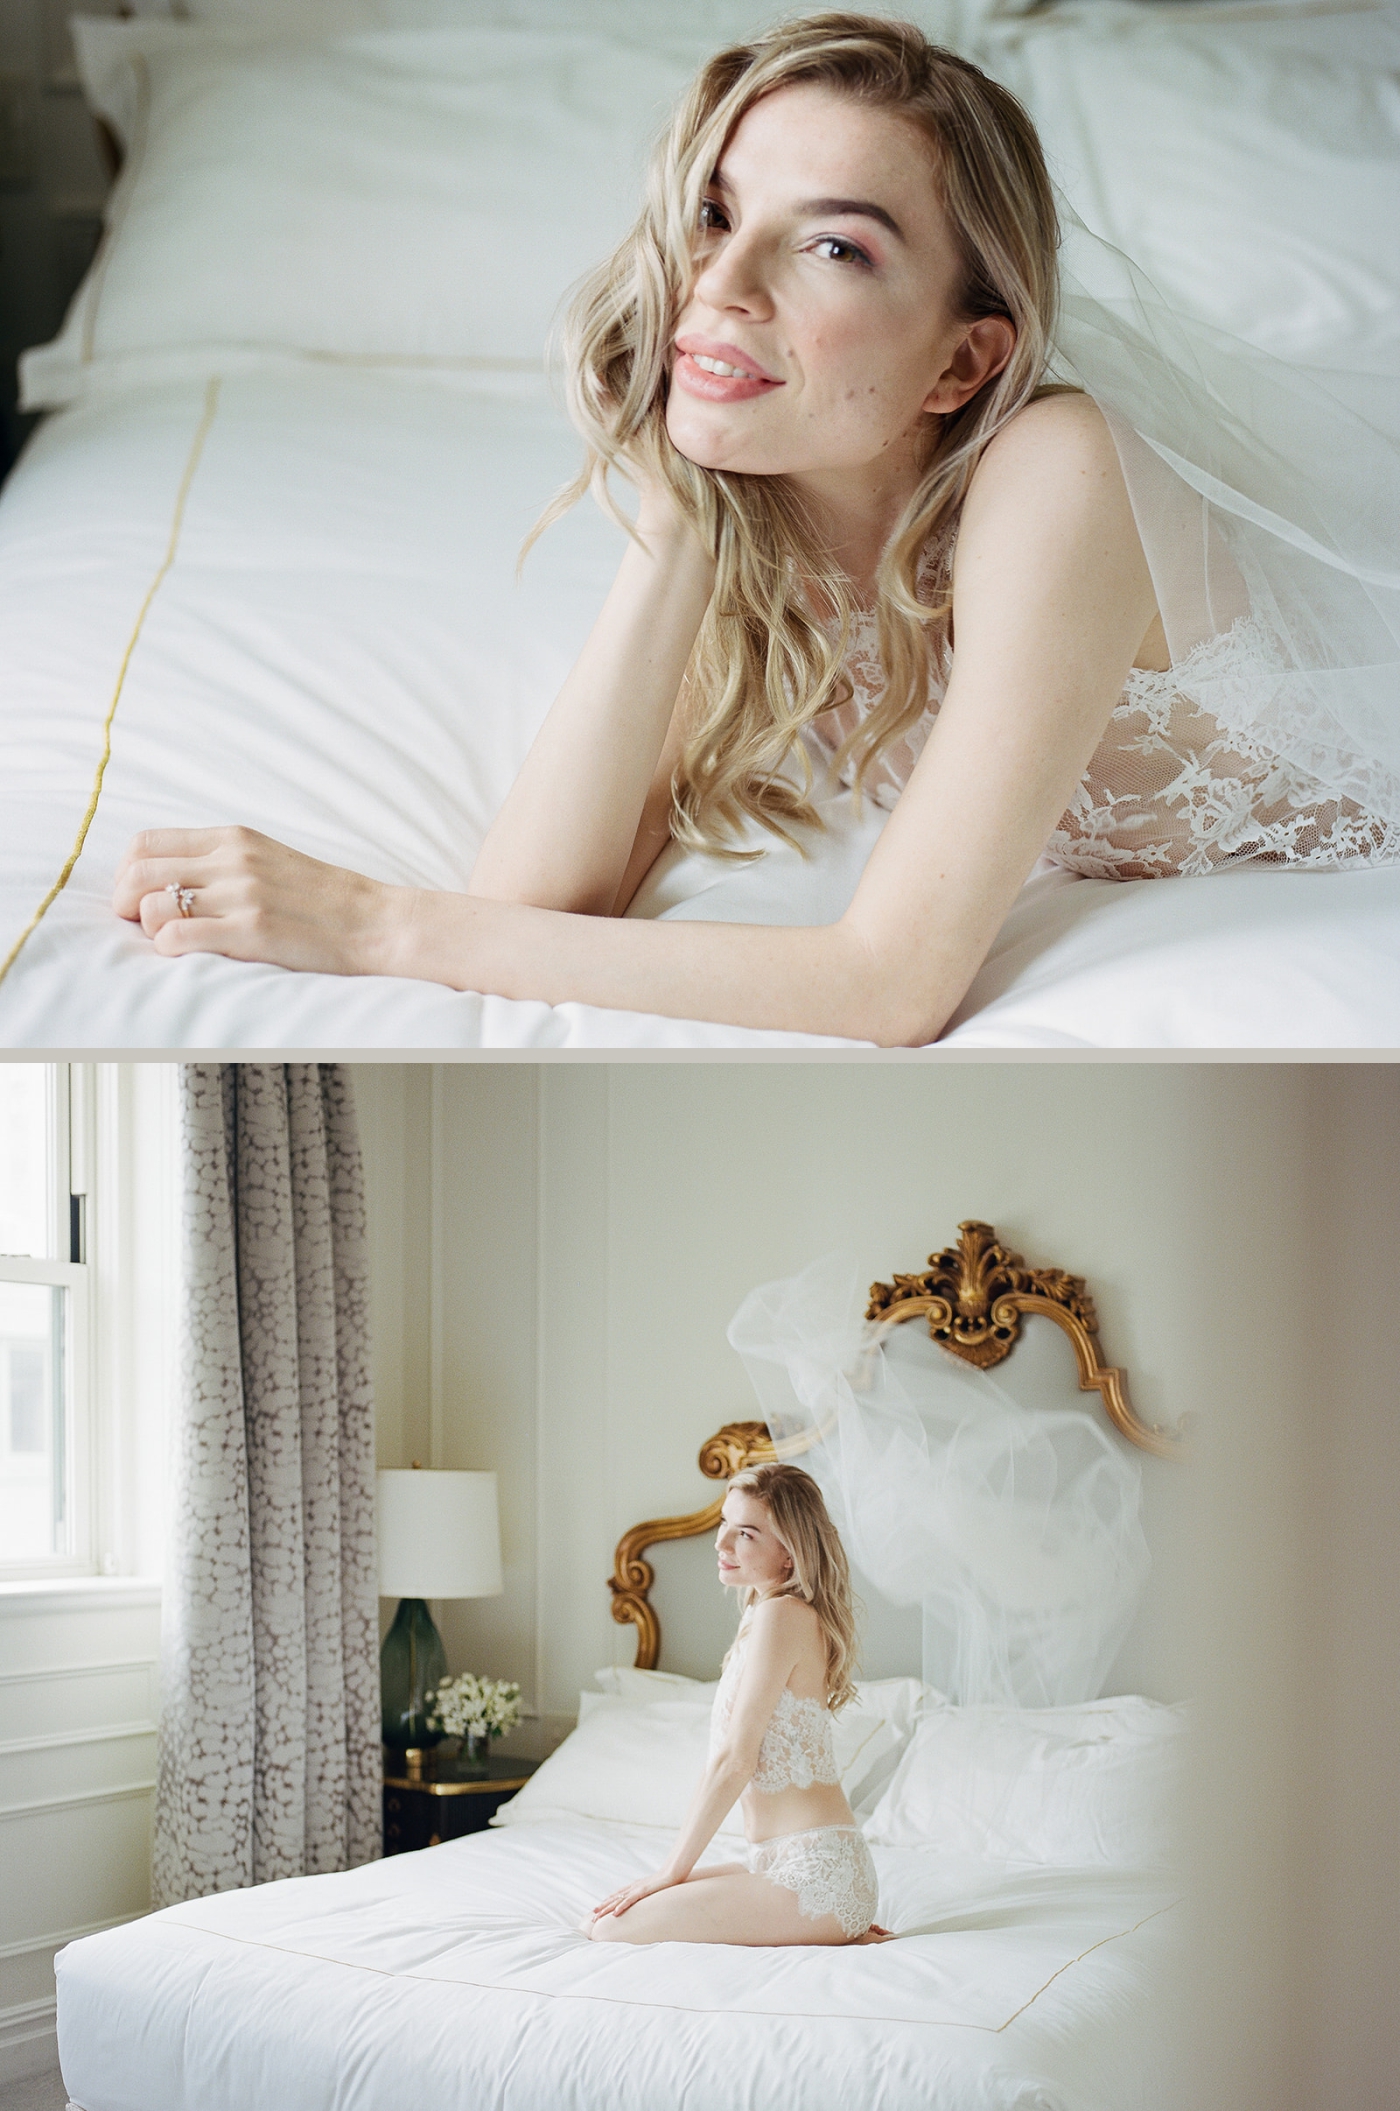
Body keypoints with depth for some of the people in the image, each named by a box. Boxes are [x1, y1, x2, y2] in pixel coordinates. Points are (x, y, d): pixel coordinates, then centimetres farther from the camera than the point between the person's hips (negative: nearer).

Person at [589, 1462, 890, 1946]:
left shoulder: (780, 1616, -15)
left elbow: (734, 1762, -15)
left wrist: (671, 1874, -8)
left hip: (815, 1873, -10)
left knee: (610, 1928, -12)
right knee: (612, 1903, 15)